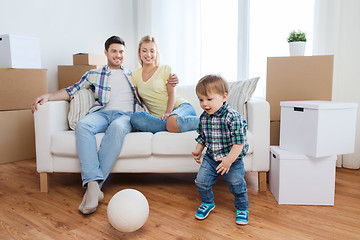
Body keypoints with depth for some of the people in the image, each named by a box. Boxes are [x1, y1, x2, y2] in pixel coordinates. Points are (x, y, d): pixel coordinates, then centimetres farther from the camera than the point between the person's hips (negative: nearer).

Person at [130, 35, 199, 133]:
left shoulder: (166, 69, 6)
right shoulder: (135, 75, 16)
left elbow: (172, 94, -2)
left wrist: (168, 112, -18)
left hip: (181, 106, -3)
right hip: (159, 117, 3)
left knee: (172, 121, -41)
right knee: (135, 117, -29)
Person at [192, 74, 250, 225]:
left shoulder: (233, 117, -23)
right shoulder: (203, 117, -4)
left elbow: (239, 142, -23)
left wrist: (229, 159, -26)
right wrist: (198, 150, 9)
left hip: (233, 160, -4)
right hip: (210, 158, 5)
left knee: (237, 186, 6)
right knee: (201, 182, 2)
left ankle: (242, 208, 35)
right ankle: (207, 203, 32)